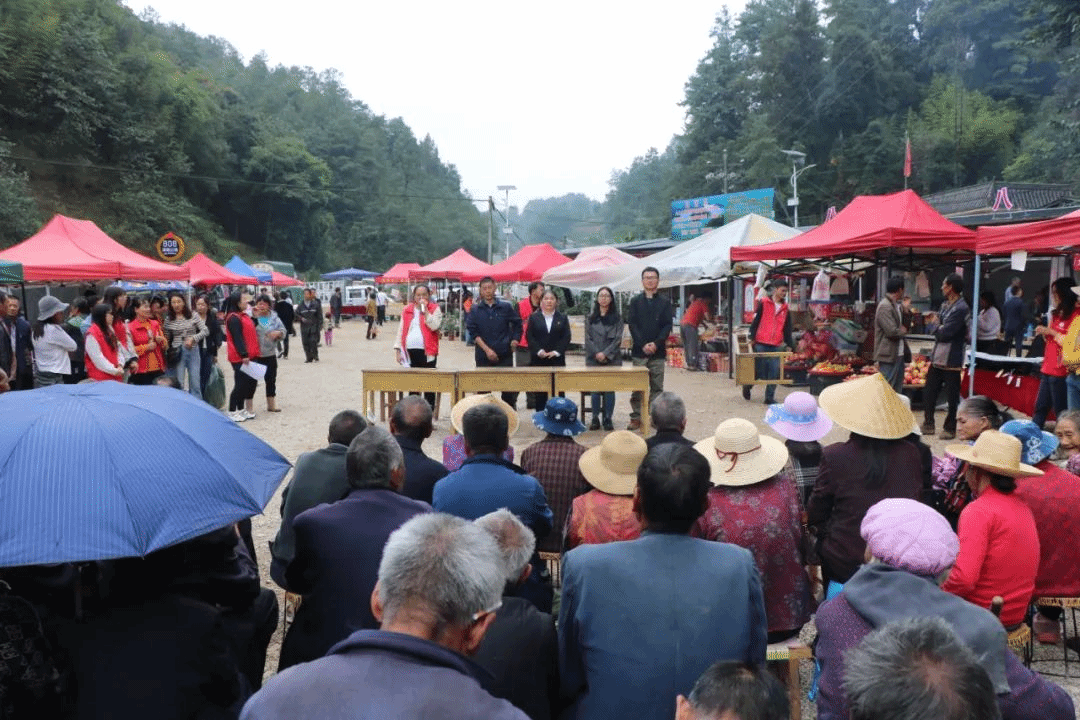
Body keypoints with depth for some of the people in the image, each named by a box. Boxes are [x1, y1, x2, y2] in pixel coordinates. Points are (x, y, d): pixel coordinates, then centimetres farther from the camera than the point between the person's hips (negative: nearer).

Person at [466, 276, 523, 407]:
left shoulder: (506, 307, 5)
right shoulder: (475, 310, 4)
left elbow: (517, 325, 15)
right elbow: (473, 332, -2)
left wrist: (514, 340, 0)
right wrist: (487, 349, -12)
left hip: (505, 356, 0)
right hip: (483, 357, 0)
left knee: (509, 390, 1)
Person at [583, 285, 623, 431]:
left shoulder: (617, 318, 6)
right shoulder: (590, 318, 11)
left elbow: (617, 339, -1)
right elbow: (588, 339, 5)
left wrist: (605, 353, -11)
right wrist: (597, 354, -8)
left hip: (612, 359, -1)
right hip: (594, 359, 1)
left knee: (609, 389, -3)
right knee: (595, 389, -2)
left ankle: (608, 419, 4)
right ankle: (595, 419, 5)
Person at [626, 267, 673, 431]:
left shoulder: (665, 302, 8)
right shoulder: (635, 301, 8)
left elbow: (668, 325, 1)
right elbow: (632, 324, 0)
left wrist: (656, 343, -12)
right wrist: (643, 344, -11)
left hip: (658, 351, 1)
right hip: (639, 351, 0)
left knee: (657, 387, 5)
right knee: (637, 387, 0)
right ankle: (636, 418, 5)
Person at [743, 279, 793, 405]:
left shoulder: (785, 308, 13)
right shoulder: (763, 303, -1)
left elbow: (787, 329, 16)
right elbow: (755, 321, -3)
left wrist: (791, 344, 9)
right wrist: (752, 337, -10)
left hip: (776, 346, 4)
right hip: (761, 344, -4)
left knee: (774, 373, 0)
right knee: (760, 371, 0)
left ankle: (770, 397, 9)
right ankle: (747, 386, 28)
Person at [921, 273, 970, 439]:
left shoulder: (961, 309, -19)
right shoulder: (945, 305, 10)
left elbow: (944, 333, -23)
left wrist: (934, 323, -4)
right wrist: (934, 320, -6)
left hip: (951, 361, -9)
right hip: (937, 357, 9)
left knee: (952, 397, 5)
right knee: (929, 393, 14)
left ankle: (949, 428, 16)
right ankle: (928, 424, 25)